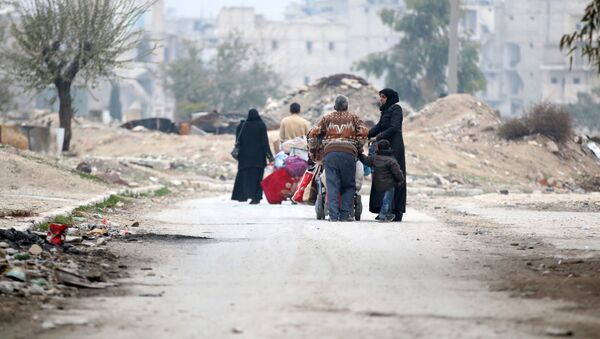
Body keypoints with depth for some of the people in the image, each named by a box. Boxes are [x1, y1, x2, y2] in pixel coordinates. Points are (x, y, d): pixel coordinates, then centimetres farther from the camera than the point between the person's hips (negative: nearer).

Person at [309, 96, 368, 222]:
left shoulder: (327, 118, 19)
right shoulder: (353, 118, 17)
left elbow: (314, 133, 13)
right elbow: (364, 132, 4)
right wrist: (359, 148, 16)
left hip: (330, 151, 1)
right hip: (348, 152, -1)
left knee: (332, 185, -1)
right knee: (349, 185, 7)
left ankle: (333, 215, -10)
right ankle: (345, 214, -2)